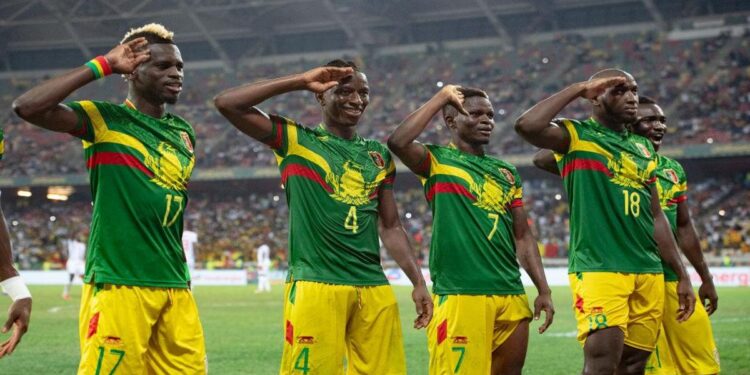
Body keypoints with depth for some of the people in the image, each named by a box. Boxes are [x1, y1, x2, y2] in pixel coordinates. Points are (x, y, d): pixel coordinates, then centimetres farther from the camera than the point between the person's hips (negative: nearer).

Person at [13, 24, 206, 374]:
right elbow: (27, 106, -20)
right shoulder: (105, 120, -3)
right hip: (119, 284, -7)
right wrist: (102, 65, -15)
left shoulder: (183, 132, 16)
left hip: (175, 287, 7)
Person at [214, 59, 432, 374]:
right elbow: (226, 103, -6)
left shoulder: (379, 155, 18)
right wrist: (301, 82, -4)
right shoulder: (296, 140, 4)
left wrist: (418, 282, 13)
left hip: (373, 288, 5)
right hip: (315, 285, -5)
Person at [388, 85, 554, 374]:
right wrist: (441, 98, -10)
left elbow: (522, 236, 19)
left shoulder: (507, 172, 18)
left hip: (511, 296, 6)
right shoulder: (438, 161, 1)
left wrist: (543, 289, 11)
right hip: (460, 295, -6)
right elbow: (397, 142, -19)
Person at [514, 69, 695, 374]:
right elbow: (526, 126, -22)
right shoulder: (576, 136, -2)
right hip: (598, 270, -7)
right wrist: (578, 89, -13)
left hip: (649, 273, 7)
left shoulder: (643, 148, 17)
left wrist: (682, 276, 17)